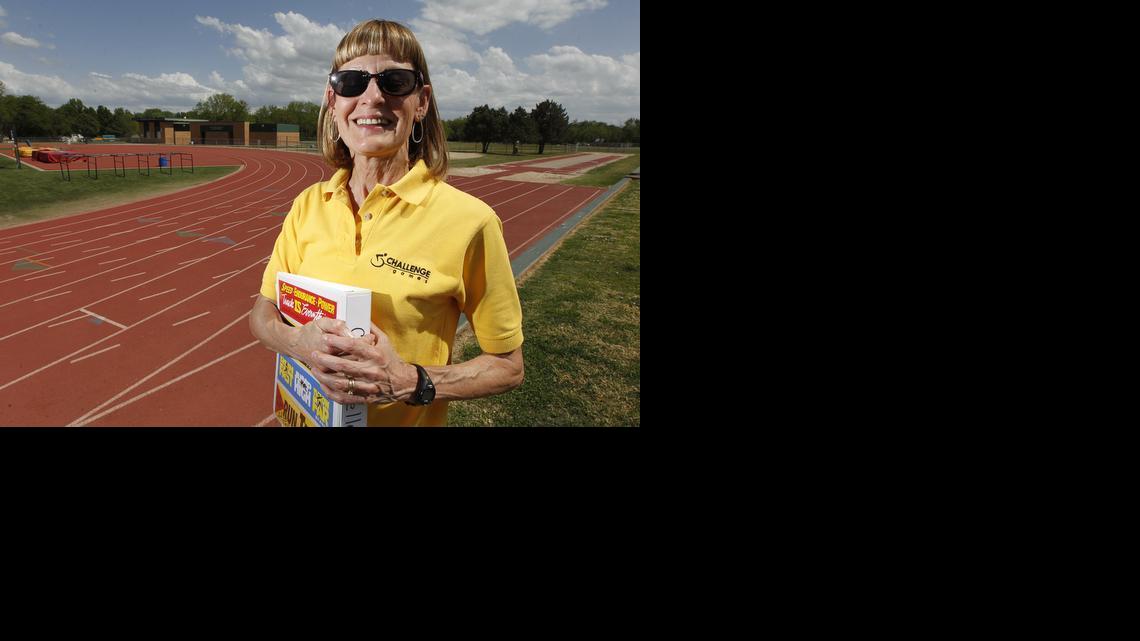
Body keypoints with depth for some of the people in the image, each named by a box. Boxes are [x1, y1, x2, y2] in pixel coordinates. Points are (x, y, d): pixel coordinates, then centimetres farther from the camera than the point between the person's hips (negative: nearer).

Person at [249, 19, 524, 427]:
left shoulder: (468, 221, -19)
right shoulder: (309, 206, -6)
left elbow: (507, 366, -11)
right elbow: (262, 316, 3)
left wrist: (412, 383, -25)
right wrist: (299, 342, -18)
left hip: (407, 418, -4)